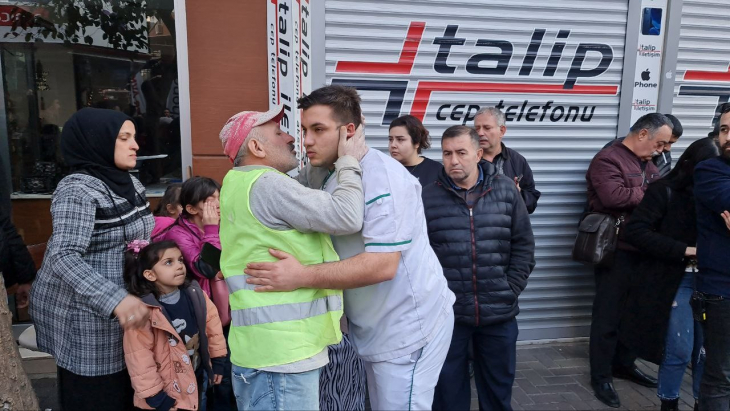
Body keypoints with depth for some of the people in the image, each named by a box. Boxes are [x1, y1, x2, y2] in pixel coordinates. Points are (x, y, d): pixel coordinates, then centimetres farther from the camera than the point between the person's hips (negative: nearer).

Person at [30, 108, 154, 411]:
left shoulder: (130, 183, 7)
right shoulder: (78, 190, -18)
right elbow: (64, 256, -28)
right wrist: (115, 300, -40)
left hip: (125, 306, 8)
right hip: (84, 315, -7)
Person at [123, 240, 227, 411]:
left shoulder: (195, 295, -7)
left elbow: (212, 323, 4)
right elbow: (139, 357, -20)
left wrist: (218, 360, 7)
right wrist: (154, 395, -15)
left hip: (196, 380, 5)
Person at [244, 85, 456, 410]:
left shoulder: (382, 178, -24)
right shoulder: (319, 172, 3)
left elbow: (382, 265, -29)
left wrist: (301, 277, -31)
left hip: (409, 326, -8)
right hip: (375, 328, 8)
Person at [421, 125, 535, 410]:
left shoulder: (506, 191, -1)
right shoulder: (427, 198, -5)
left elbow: (524, 244, 3)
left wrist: (511, 289, -3)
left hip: (499, 312, 2)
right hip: (446, 313, -1)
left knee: (499, 386, 20)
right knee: (448, 388, 14)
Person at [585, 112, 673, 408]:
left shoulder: (647, 164, 17)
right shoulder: (608, 160, -12)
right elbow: (614, 196, -26)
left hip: (642, 250, 9)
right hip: (616, 252, -9)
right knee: (608, 315, 0)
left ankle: (624, 364, 35)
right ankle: (601, 376, 13)